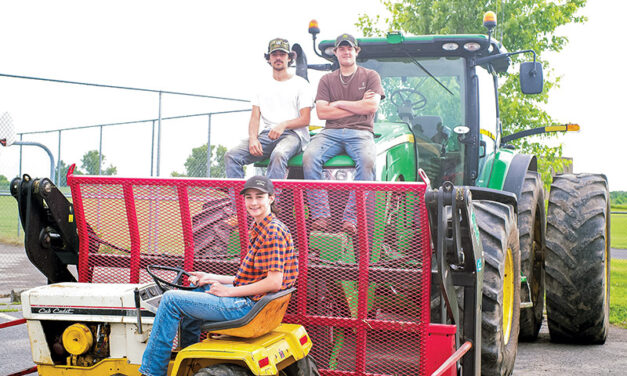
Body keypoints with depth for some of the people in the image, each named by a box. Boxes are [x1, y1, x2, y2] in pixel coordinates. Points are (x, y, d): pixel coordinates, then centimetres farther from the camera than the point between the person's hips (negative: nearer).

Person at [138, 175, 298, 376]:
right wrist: (212, 278, 11)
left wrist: (228, 291, -17)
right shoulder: (260, 230, 15)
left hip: (249, 306, -11)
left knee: (171, 299, -8)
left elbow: (274, 282, -24)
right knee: (197, 288, 31)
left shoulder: (274, 232, -18)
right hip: (252, 300, 11)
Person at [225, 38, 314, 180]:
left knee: (278, 155, -40)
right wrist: (253, 138, -9)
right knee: (231, 156, -20)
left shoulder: (300, 84, 9)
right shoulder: (263, 86, 21)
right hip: (267, 134, 4)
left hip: (293, 134, -4)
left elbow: (305, 120, 1)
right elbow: (254, 118, 13)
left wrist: (283, 125, -19)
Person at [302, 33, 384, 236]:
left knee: (366, 160, -36)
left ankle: (351, 218, -34)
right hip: (331, 132, 2)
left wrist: (339, 104, 1)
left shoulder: (370, 76, 14)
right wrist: (358, 106, 2)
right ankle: (320, 215, -29)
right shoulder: (327, 79, 18)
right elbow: (322, 112, 4)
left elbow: (372, 106, -3)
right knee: (309, 156, -30)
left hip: (360, 131, -2)